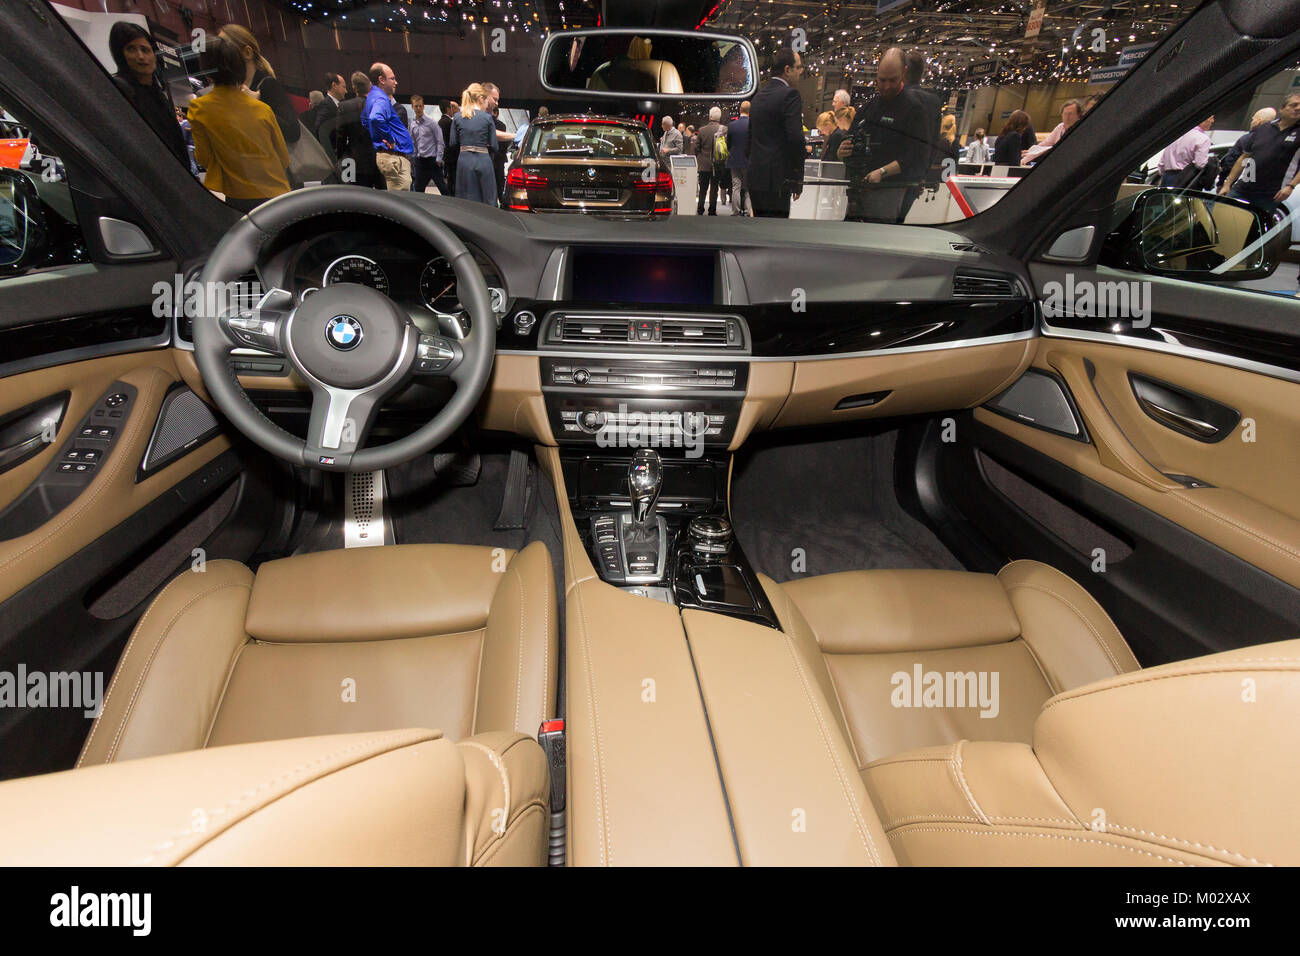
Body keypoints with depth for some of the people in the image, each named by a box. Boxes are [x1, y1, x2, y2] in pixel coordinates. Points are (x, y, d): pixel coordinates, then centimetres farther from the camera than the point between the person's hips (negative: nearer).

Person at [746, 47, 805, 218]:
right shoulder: (790, 95, -8)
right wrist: (797, 179, -10)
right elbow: (796, 138, -16)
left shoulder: (758, 96, 17)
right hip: (777, 180, -8)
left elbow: (749, 139, 20)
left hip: (755, 179, 8)